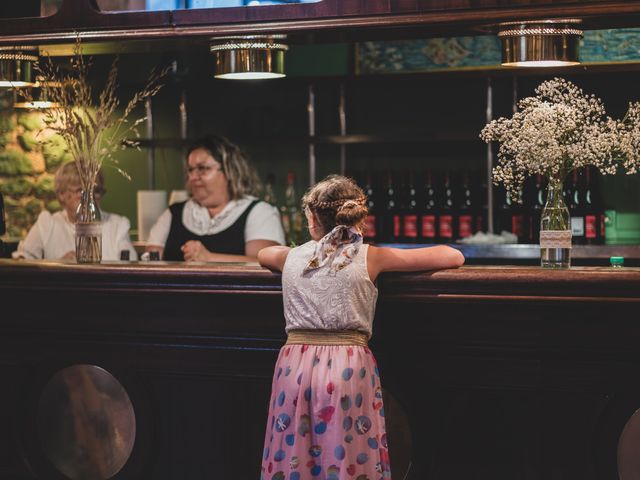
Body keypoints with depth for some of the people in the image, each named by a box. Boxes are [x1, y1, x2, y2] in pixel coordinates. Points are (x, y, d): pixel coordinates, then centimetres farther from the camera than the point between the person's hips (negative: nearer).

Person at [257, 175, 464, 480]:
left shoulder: (291, 257, 12)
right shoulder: (369, 258, 4)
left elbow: (262, 254, 39)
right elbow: (454, 258, 4)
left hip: (295, 364, 2)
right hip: (347, 367, -2)